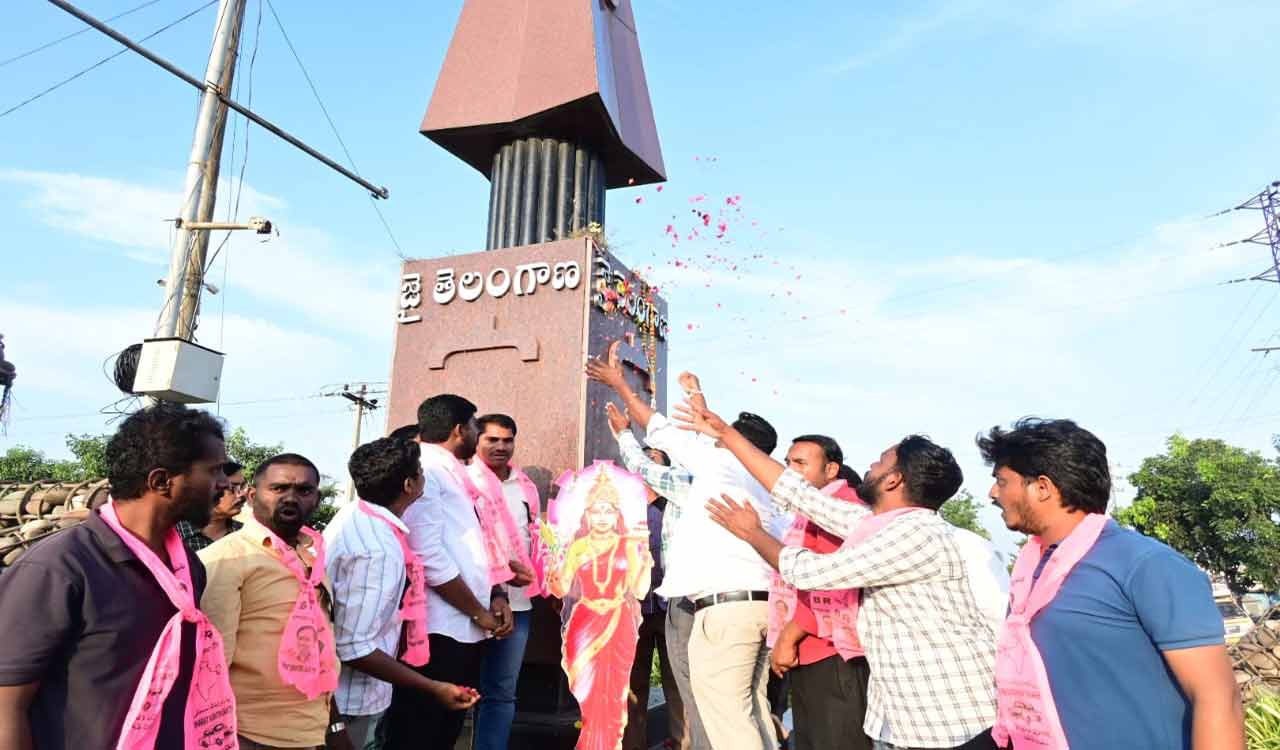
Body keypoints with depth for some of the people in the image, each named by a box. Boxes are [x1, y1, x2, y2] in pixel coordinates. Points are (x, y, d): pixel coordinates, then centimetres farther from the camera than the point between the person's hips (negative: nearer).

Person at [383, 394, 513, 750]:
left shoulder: (452, 474, 15)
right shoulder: (424, 471, -14)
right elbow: (429, 558, -22)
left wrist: (494, 596, 4)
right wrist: (479, 612, -12)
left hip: (465, 630, 9)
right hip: (438, 632, -9)